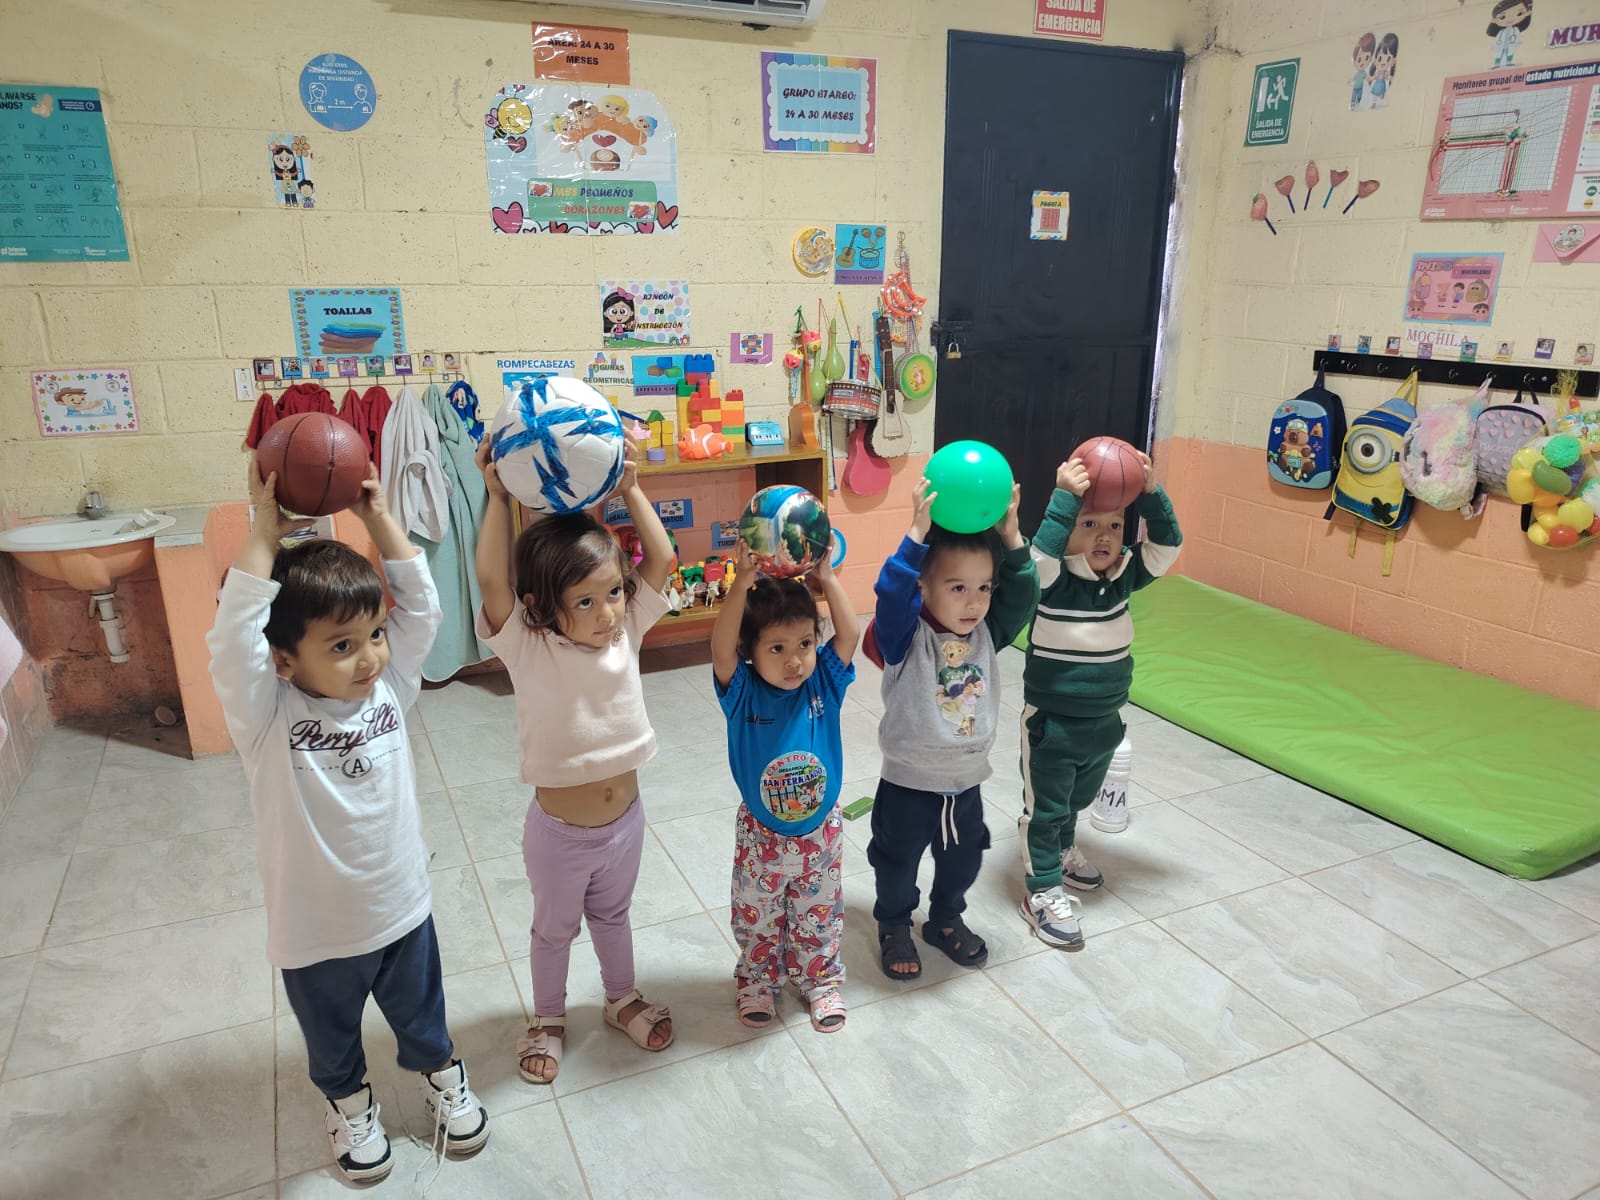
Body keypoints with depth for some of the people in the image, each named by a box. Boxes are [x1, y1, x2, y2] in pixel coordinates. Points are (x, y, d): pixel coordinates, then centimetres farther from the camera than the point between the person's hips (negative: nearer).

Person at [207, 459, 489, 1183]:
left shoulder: (389, 688, -12)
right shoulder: (267, 719, -22)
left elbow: (420, 608, -17)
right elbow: (232, 641, -38)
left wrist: (379, 519, -21)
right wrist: (263, 535, -37)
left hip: (402, 909, 2)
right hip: (314, 933, -2)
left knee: (420, 1011, 28)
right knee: (331, 1035, 26)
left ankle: (439, 1071, 56)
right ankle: (347, 1099, 55)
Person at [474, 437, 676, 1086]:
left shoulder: (626, 630, -11)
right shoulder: (528, 649, -22)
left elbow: (661, 558, -15)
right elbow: (492, 579, -36)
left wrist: (630, 489, -20)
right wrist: (498, 497, -31)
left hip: (625, 818, 4)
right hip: (559, 831, -3)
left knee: (612, 915, 29)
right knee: (554, 928, 22)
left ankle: (623, 998, 53)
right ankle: (548, 1018, 48)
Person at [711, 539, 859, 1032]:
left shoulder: (823, 684, -15)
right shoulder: (743, 694, -21)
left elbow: (850, 635, -27)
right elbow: (720, 648, -39)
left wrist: (827, 578, -34)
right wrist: (741, 586, -49)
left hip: (820, 832, 1)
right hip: (760, 837, -1)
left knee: (819, 916, 22)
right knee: (757, 919, 21)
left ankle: (820, 979, 47)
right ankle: (758, 981, 47)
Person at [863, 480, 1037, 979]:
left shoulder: (987, 633, -5)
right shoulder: (905, 635, -21)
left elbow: (1023, 595, -13)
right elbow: (891, 593, -39)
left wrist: (1010, 536, -25)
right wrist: (917, 534, -46)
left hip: (967, 780, 5)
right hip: (909, 783, -5)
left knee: (963, 861, 25)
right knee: (898, 864, 18)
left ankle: (946, 920, 51)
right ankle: (894, 927, 44)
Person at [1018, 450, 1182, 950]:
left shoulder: (1123, 574, -4)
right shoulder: (1053, 580, -20)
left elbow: (1166, 546, -11)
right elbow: (1039, 556, -41)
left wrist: (1151, 493, -24)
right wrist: (1065, 498, -44)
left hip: (1105, 722, 6)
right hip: (1051, 725, -6)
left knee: (1077, 799, 28)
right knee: (1044, 807, 8)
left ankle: (1062, 852, 53)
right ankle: (1043, 892, 21)